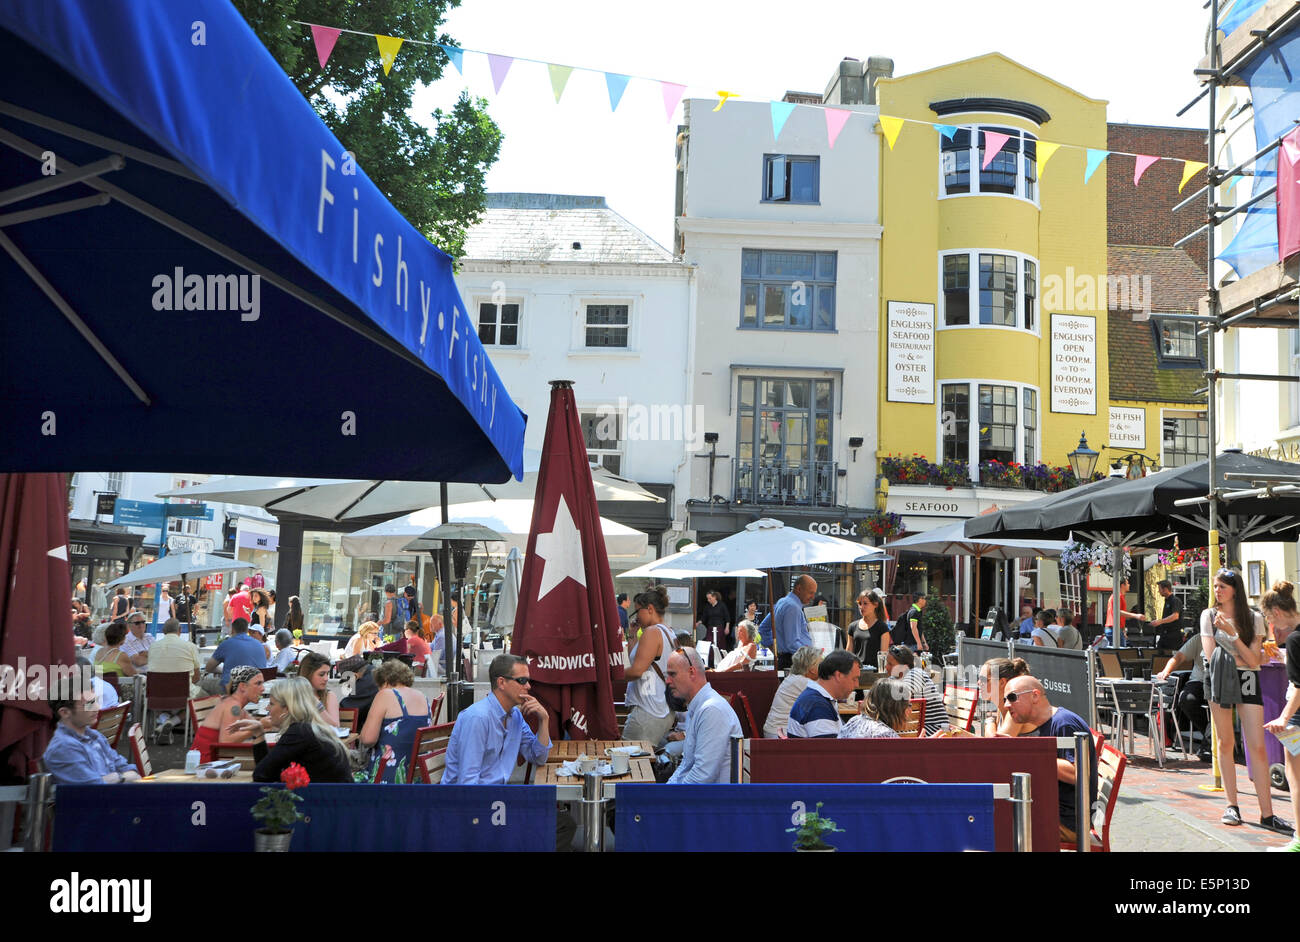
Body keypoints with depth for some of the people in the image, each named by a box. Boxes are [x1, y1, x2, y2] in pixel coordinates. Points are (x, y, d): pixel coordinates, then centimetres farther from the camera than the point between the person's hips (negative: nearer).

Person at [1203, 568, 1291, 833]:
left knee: (1257, 747, -5)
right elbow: (1211, 655, -4)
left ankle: (1267, 814, -3)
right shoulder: (1209, 616, 4)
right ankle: (1232, 806, 12)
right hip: (1221, 680, 0)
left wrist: (1232, 633, -16)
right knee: (1226, 744, 4)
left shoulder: (1253, 619, 3)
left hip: (1247, 682, 0)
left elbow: (1254, 661, -7)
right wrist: (1243, 658, -5)